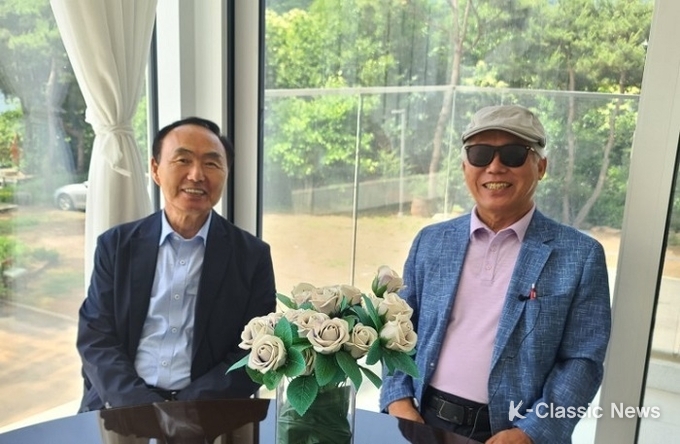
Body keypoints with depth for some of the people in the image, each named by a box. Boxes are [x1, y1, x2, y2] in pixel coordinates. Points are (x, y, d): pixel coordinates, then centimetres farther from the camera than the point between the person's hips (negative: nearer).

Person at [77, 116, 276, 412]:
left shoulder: (252, 256, 1)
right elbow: (95, 338, 2)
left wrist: (186, 410, -14)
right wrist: (144, 406, -13)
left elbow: (254, 355, -2)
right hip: (120, 406, 1)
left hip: (206, 412, -1)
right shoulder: (116, 245, 6)